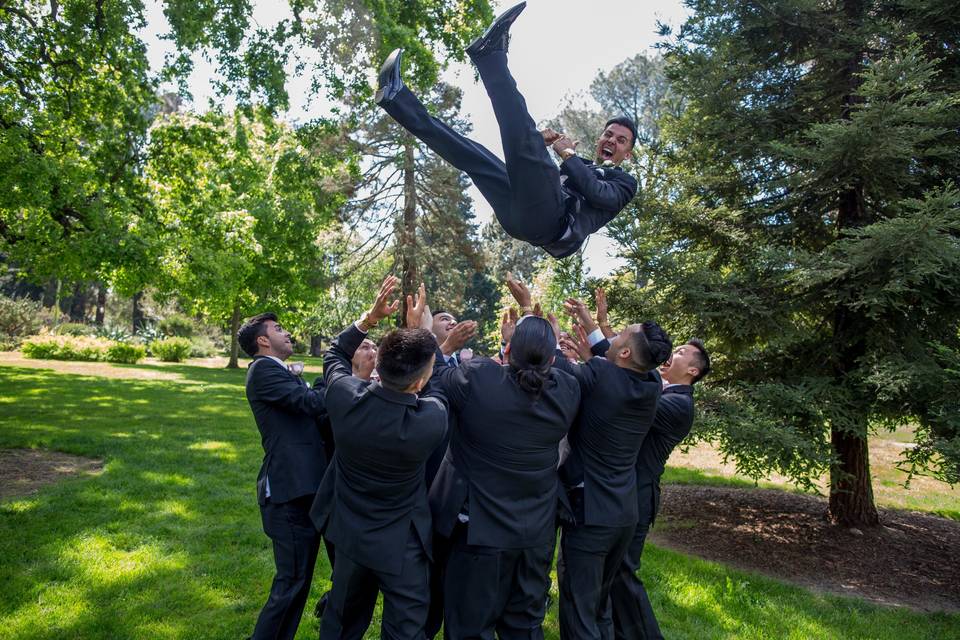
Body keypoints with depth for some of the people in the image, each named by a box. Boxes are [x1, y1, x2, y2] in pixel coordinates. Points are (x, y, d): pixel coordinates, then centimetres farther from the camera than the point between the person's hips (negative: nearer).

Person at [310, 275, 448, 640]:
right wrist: (419, 324, 0)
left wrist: (371, 317, -9)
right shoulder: (433, 419, -30)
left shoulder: (344, 397, -23)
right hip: (401, 543, -4)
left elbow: (335, 355, 1)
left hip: (349, 532, 4)